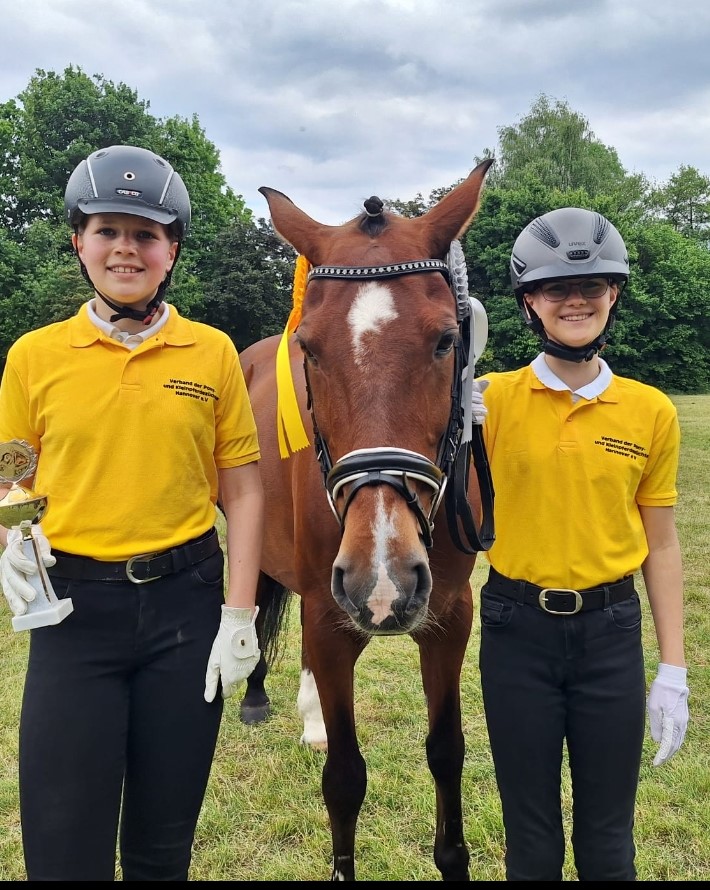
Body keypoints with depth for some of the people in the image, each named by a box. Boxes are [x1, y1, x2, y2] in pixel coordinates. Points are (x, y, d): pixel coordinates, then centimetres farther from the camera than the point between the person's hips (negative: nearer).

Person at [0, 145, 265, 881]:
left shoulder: (213, 353, 0)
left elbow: (242, 492, 1)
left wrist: (238, 615, -5)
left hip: (185, 600, 1)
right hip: (75, 605, 0)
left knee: (164, 836, 16)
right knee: (62, 838, 8)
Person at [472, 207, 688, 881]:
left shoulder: (651, 411, -2)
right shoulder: (492, 399, -6)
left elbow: (661, 546, 3)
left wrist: (673, 671, 2)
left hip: (610, 630, 1)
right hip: (516, 628, -1)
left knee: (608, 831, 16)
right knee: (530, 830, 15)